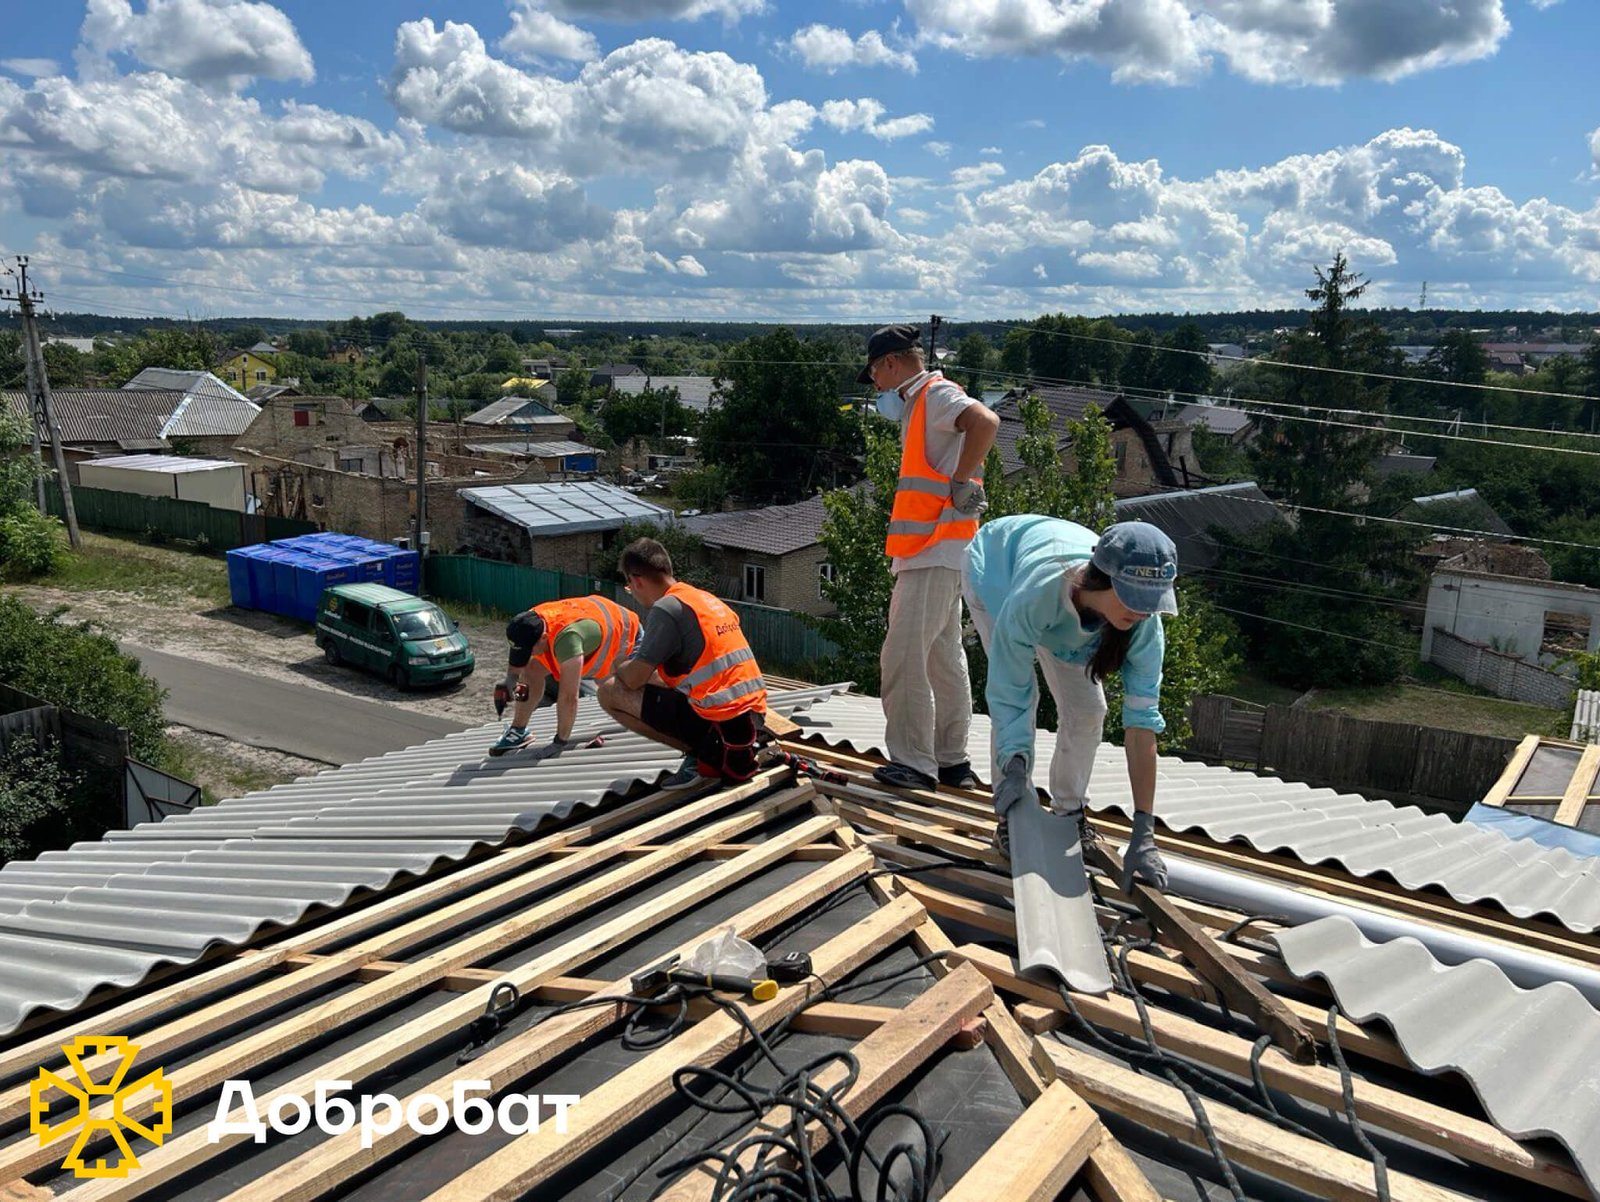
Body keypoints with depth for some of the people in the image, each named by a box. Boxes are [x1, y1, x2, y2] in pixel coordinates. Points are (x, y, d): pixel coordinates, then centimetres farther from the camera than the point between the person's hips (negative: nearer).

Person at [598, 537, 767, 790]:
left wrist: (620, 668, 15)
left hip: (719, 724, -9)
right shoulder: (708, 599, 17)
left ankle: (698, 756, -4)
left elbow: (634, 679, -8)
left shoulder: (665, 608, -9)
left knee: (610, 691, 0)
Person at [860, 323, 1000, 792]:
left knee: (904, 658, -12)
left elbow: (985, 421, -30)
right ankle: (951, 761, 22)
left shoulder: (937, 394, -9)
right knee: (943, 659, 14)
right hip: (930, 556, 11)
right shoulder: (919, 408, 21)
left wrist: (961, 483, -23)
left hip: (935, 555, -11)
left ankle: (913, 762, -8)